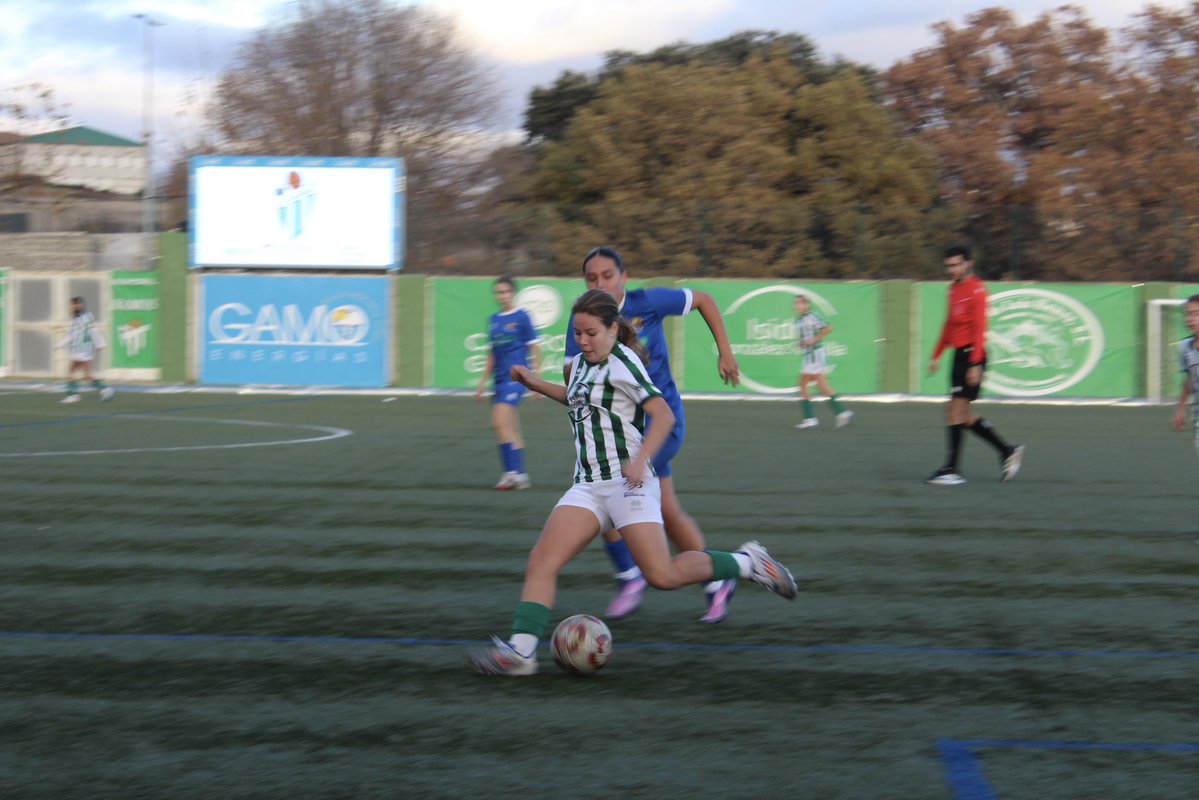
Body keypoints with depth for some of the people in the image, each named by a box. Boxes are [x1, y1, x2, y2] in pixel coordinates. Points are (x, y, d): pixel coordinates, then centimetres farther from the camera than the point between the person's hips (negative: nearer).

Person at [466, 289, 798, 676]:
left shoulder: (621, 363, -9)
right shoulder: (583, 362, 15)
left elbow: (663, 415, -19)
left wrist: (641, 459, -33)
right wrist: (536, 384, 29)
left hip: (627, 481, -8)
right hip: (587, 485, 8)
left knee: (662, 575, -11)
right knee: (541, 561, -10)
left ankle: (747, 562, 9)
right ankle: (520, 650, -16)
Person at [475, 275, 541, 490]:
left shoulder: (522, 317, -5)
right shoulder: (493, 320, 13)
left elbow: (534, 349, -3)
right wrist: (484, 382, 21)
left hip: (516, 377, -7)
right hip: (500, 380, 7)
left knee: (500, 422, -18)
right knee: (512, 430, 8)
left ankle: (512, 471, -16)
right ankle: (520, 475, 12)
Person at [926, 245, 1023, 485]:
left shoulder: (976, 290, -11)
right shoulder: (954, 288, 15)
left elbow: (979, 328, -17)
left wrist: (975, 364, -23)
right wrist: (937, 356, 23)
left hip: (971, 355, -9)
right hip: (959, 354, 9)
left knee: (956, 411, -11)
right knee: (964, 416, 9)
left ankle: (952, 469, -9)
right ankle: (1007, 451, 20)